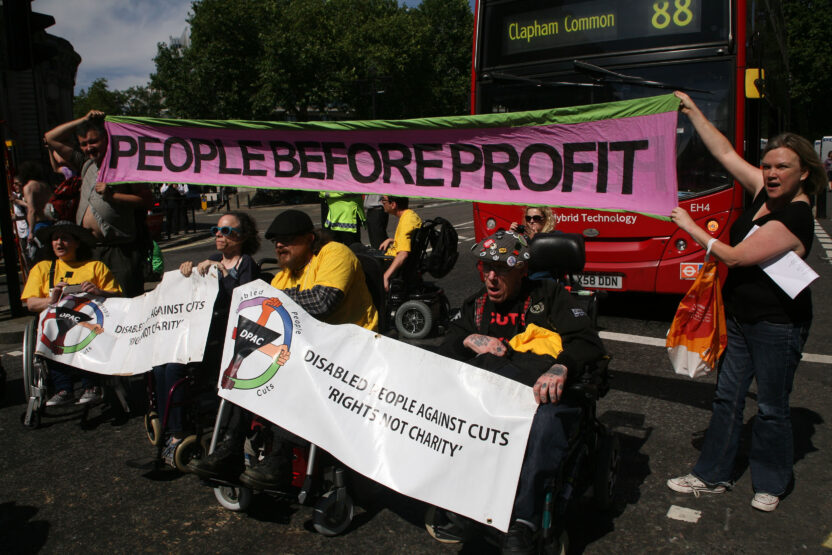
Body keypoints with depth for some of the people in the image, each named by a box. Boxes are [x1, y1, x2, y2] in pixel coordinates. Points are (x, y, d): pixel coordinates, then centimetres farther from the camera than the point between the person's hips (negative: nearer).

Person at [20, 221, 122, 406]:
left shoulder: (95, 266, 21)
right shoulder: (42, 268, 25)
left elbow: (116, 296, 10)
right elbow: (31, 303, 12)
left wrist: (99, 292, -11)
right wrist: (51, 300, -9)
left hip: (89, 321, -1)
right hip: (56, 320, 2)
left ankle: (91, 386, -22)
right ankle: (63, 389, -25)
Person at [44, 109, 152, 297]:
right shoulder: (86, 164, 18)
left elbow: (146, 200, -8)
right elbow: (50, 138, 25)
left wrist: (112, 195, -15)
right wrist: (83, 120, 17)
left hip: (120, 251, -6)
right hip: (87, 249, 7)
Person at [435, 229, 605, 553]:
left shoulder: (549, 294, 16)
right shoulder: (476, 304, 28)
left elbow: (588, 342, 3)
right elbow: (444, 352, 23)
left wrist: (561, 367, -19)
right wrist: (468, 340, 0)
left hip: (541, 389, -3)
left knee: (546, 421, -39)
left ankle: (522, 521, -33)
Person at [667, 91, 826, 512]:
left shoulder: (793, 218, -23)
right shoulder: (766, 192, 0)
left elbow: (735, 256, -23)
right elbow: (725, 153, 7)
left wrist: (690, 227, -13)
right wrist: (693, 112, 7)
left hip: (777, 324, -8)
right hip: (741, 317, 8)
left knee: (771, 408, 8)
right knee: (728, 397, 14)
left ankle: (770, 485, 28)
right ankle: (712, 475, 26)